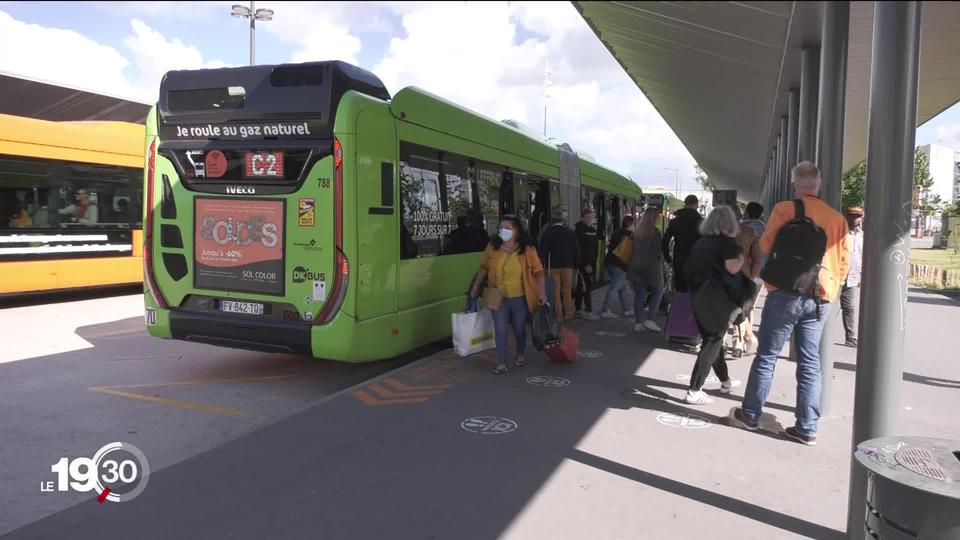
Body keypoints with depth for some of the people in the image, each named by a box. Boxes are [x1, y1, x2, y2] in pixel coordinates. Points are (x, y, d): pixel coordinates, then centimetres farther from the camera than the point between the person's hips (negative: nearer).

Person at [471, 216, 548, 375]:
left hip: (519, 298, -1)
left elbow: (538, 271, -6)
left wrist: (542, 293, -11)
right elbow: (484, 268, 9)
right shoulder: (492, 246, -1)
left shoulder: (527, 249, -8)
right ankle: (502, 363, 9)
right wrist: (476, 287, 10)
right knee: (500, 330, 0)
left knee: (519, 329, 13)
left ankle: (520, 356, 37)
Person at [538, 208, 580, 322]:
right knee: (567, 291, 10)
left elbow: (543, 251, -4)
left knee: (556, 291, 6)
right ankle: (568, 314, 15)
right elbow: (576, 250, 1)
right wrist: (575, 266, 9)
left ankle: (559, 316, 7)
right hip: (568, 265, 0)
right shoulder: (570, 232, -1)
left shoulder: (547, 233, -3)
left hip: (553, 266, 0)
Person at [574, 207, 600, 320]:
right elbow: (579, 249, -18)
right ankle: (588, 311, -7)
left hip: (590, 263, 8)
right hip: (583, 264, -8)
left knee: (581, 287, 12)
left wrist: (593, 262, 15)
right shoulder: (579, 230, -12)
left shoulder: (592, 230, 15)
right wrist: (586, 264, -21)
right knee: (586, 287, -9)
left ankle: (578, 310, 18)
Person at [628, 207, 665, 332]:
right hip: (651, 266, -6)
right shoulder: (655, 232, -11)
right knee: (657, 292, 8)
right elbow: (659, 250, -11)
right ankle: (649, 319, 0)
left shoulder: (638, 232, 9)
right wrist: (660, 260, 6)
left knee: (639, 294, 7)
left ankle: (638, 322, 8)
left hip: (636, 266, 6)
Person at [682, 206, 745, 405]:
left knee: (711, 339, 20)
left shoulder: (701, 241, 13)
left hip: (698, 297, 7)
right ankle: (694, 391, -6)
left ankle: (725, 381, 37)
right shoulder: (727, 241, -8)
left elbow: (688, 267, 17)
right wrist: (743, 257, -4)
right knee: (712, 343, -1)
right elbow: (732, 268, -21)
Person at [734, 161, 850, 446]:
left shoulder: (784, 209, -5)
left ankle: (750, 416, 15)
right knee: (810, 363, 7)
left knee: (766, 356, 6)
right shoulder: (837, 218, 6)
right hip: (819, 299, 3)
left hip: (785, 294, -3)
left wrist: (764, 275, 16)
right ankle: (807, 428, 10)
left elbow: (764, 249, -1)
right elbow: (844, 261, 8)